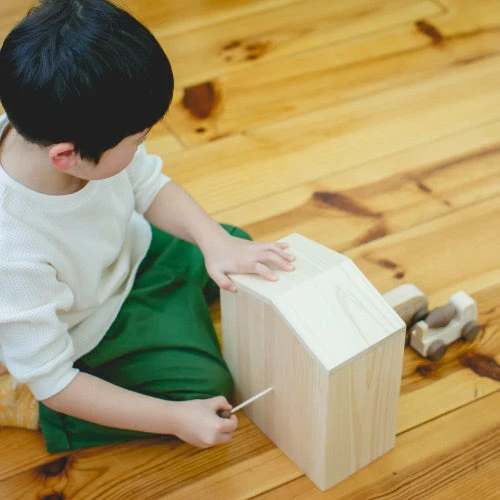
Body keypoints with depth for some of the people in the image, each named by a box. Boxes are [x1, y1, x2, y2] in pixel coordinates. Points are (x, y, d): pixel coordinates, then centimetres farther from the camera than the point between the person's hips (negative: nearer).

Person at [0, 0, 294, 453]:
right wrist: (176, 420, -29)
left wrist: (215, 240, -24)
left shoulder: (79, 136, -29)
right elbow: (52, 382, -31)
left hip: (131, 252, 7)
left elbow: (150, 187, -7)